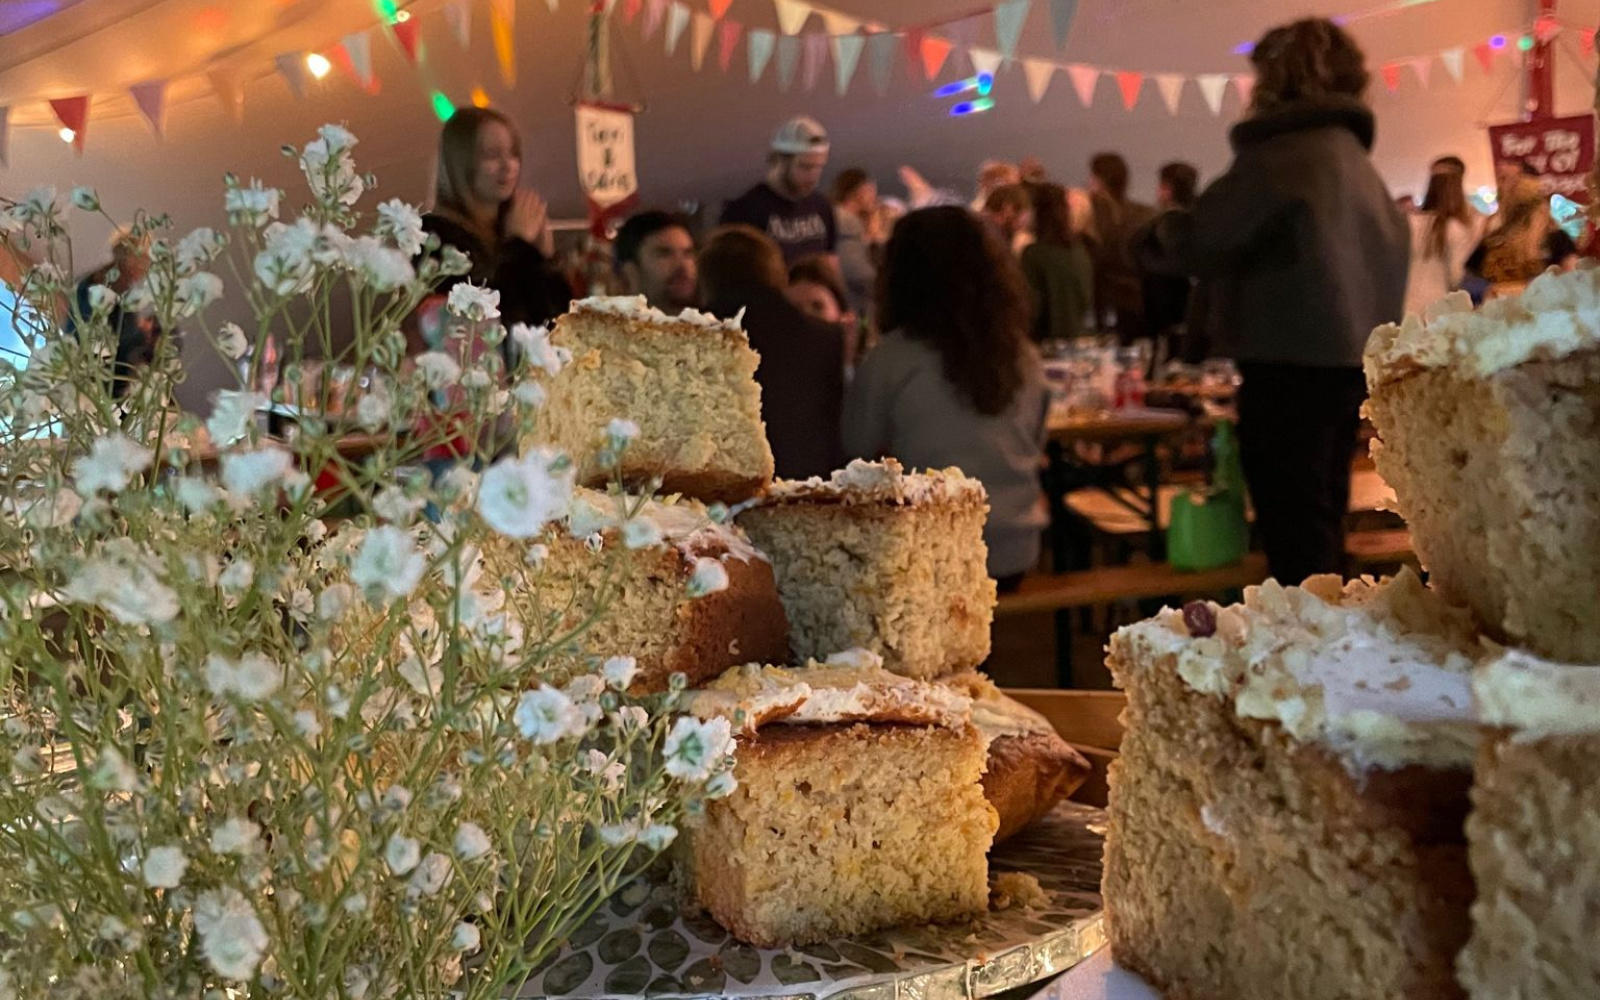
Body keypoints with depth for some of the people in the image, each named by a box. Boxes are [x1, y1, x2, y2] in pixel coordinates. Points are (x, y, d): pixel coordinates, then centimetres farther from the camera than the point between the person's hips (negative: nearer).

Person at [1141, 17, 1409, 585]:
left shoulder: (1284, 151, -11)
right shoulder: (1354, 156, 16)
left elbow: (1202, 243, -13)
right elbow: (1391, 248, 18)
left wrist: (1167, 224, 7)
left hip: (1294, 359, -9)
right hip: (1348, 356, 9)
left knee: (1294, 529, -3)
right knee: (1319, 521, 18)